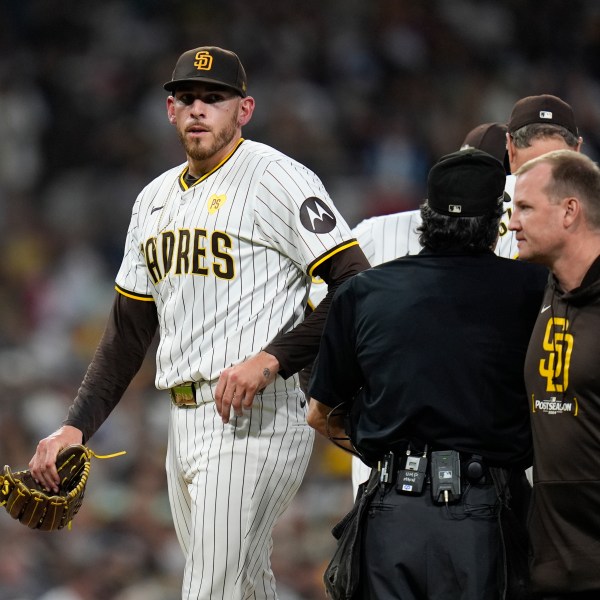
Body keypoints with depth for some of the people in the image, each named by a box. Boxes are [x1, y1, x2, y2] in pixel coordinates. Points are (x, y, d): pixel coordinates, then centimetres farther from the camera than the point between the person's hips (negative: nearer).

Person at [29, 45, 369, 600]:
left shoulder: (276, 178, -7)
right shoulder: (156, 199, 18)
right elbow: (129, 330, 22)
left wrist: (272, 359, -23)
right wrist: (76, 427, 12)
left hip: (253, 421, -8)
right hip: (184, 424, 8)